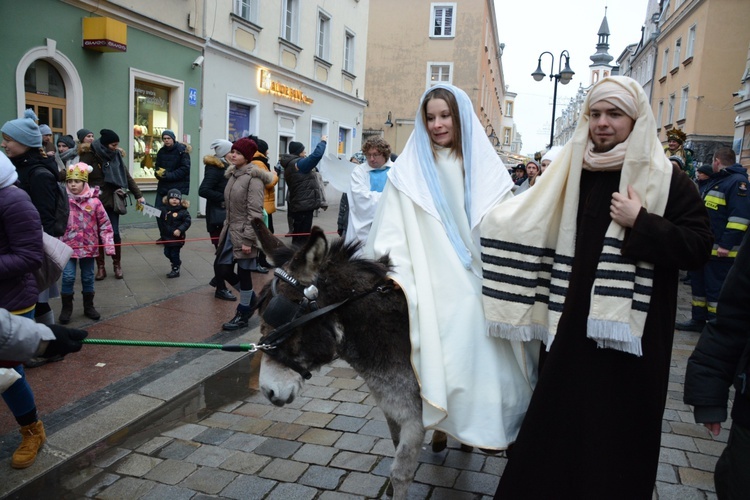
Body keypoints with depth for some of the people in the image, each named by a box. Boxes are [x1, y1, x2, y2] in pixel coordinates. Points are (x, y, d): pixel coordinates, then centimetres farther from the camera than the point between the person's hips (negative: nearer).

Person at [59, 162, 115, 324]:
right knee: (68, 277, -3)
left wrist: (109, 245, -7)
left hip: (89, 246, 1)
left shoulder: (94, 201, -5)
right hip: (68, 246, -1)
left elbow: (105, 224, -2)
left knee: (88, 278, 12)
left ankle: (89, 307, 28)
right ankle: (66, 308, 14)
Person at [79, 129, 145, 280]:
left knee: (114, 233, 1)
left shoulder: (116, 156, 5)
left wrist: (138, 195, 3)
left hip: (112, 201, 3)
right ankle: (100, 267, 14)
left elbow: (127, 177, 8)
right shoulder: (89, 156, -8)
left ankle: (117, 265, 16)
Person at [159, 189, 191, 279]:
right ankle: (177, 262, 42)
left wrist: (180, 230, -26)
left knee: (174, 254, 3)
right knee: (167, 253, 16)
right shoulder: (165, 211, 1)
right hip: (167, 237, 6)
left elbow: (187, 222, -16)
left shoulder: (183, 211, -14)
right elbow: (162, 222, 12)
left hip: (177, 237, -6)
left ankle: (175, 270, 19)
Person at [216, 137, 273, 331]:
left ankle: (243, 314, 21)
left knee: (244, 272, 3)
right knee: (223, 268, 10)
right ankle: (251, 299, 31)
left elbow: (255, 212, -19)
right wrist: (227, 227, 18)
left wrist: (248, 239, -21)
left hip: (244, 233, -8)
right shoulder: (234, 174, 10)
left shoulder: (253, 178, -15)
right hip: (230, 230, 8)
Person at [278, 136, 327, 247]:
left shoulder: (290, 165, 16)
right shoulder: (298, 163, -14)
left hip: (298, 205, 10)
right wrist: (323, 142, -7)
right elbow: (317, 155, -22)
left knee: (298, 236, 15)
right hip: (304, 206, -10)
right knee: (302, 237, -7)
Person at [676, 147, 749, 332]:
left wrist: (726, 244, -24)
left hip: (720, 250, -10)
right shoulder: (714, 181, 20)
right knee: (699, 283, 15)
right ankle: (698, 320, 24)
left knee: (716, 289, -6)